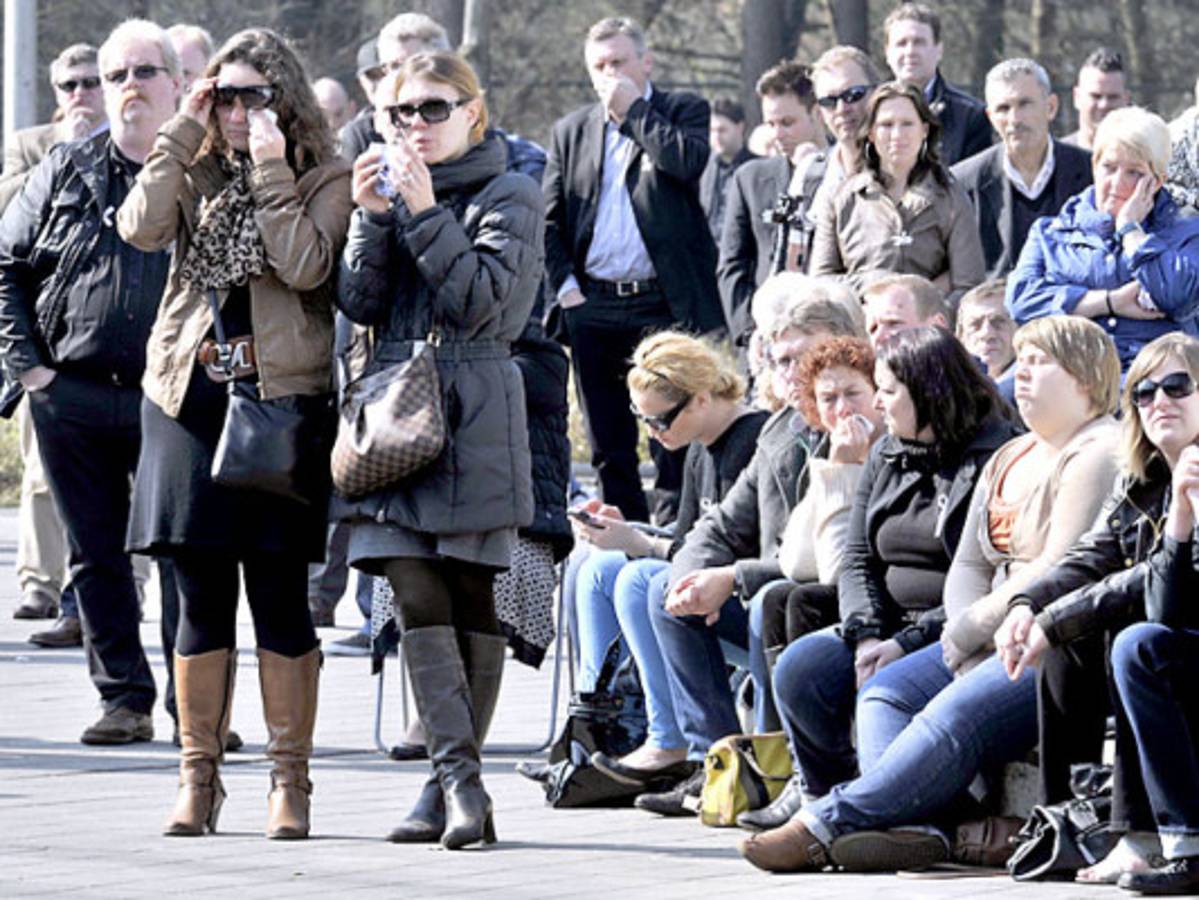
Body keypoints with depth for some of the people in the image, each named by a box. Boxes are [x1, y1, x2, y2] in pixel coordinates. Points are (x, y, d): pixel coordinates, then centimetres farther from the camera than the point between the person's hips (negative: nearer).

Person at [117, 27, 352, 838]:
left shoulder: (325, 180, 1)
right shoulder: (198, 175, 11)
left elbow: (304, 266, -15)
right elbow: (141, 227, -8)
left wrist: (271, 169, -14)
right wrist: (183, 133, -7)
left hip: (280, 398, -3)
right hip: (190, 397, 3)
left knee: (280, 597, -1)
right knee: (202, 598, 5)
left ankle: (290, 781, 4)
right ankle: (198, 779, 11)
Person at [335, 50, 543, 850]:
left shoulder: (508, 197, 2)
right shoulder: (390, 191, 18)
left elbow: (482, 299, -11)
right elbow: (361, 304, 8)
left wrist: (426, 214, -15)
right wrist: (374, 216, -5)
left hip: (472, 419, -4)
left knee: (471, 598, -1)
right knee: (417, 597, -8)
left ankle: (455, 781, 4)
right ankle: (459, 779, -13)